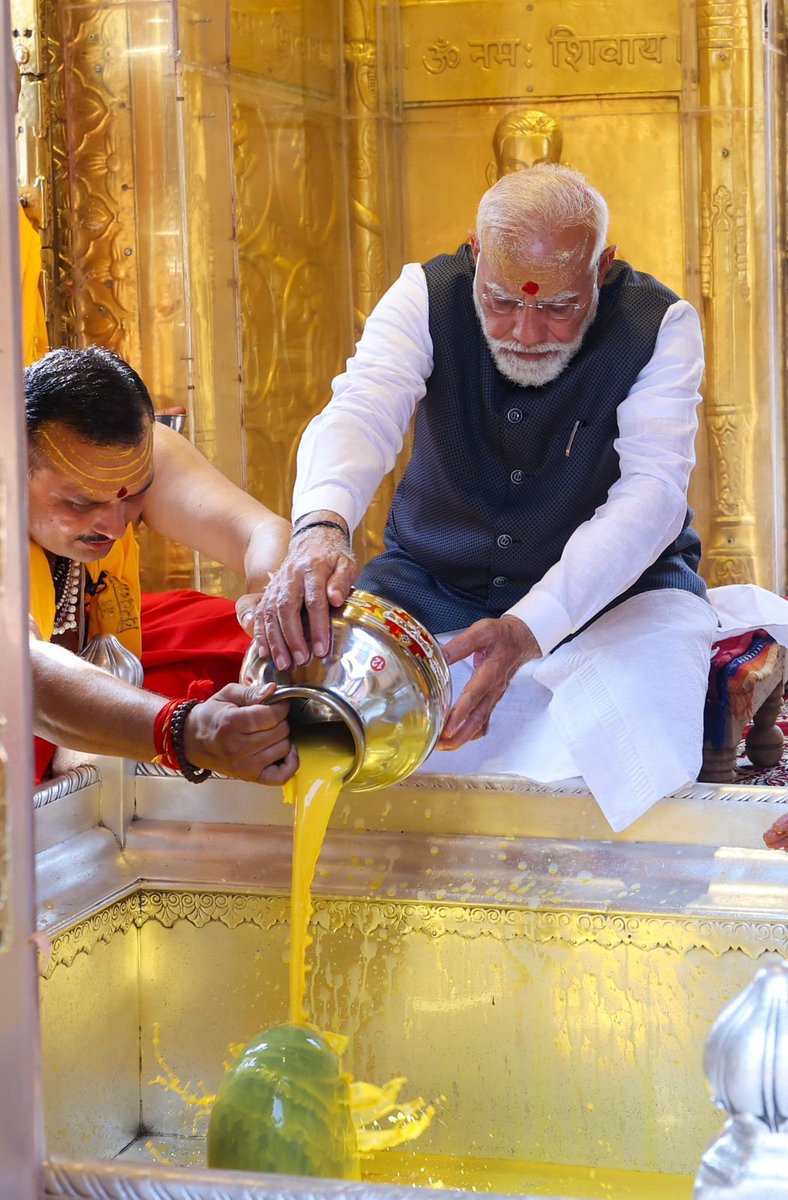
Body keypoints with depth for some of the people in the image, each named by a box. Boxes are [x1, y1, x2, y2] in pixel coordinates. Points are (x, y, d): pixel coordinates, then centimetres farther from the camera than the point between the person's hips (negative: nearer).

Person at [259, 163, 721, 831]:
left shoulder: (657, 325, -15)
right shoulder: (429, 295, -11)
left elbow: (651, 489, -26)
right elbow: (359, 413, -27)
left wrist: (530, 628, -42)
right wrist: (320, 525, -53)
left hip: (612, 586, -2)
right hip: (437, 578, 2)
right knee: (305, 639, -23)